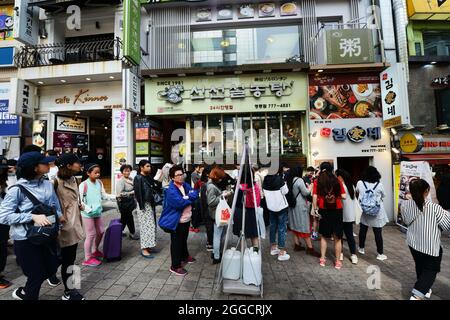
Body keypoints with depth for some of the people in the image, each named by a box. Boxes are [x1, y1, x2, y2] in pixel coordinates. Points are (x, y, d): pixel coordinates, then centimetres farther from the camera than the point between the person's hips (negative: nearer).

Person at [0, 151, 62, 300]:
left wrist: (59, 215, -6)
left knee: (51, 268, 19)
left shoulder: (48, 184, -2)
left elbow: (56, 206, 10)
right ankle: (28, 295, 41)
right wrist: (32, 217, -25)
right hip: (26, 239, -6)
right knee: (36, 274, 10)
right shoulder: (17, 189, -18)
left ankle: (23, 292, 47)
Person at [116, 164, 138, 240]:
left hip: (130, 201, 7)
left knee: (124, 218, 17)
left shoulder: (131, 179, 4)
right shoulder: (120, 181, -16)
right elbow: (120, 194, -21)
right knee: (129, 218, 3)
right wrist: (131, 193, -21)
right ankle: (132, 233, 19)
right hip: (123, 202, -7)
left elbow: (134, 189, 16)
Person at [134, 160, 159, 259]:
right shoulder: (138, 178, -12)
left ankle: (149, 246, 24)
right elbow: (138, 193, -17)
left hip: (150, 204, 8)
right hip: (143, 204, -8)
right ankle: (144, 249, 7)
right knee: (145, 226, -3)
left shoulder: (149, 177, 10)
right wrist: (141, 206, -19)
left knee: (151, 225, 12)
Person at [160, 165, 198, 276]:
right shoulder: (171, 190, -21)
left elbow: (196, 194, -5)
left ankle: (185, 256, 46)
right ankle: (175, 266, 18)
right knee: (176, 243, 5)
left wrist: (186, 197, -22)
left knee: (184, 239, 26)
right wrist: (190, 198, -14)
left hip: (186, 219, 8)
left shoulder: (185, 185, 3)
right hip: (177, 221, -8)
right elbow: (180, 203, -30)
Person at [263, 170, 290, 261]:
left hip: (270, 206, 6)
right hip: (281, 206, -5)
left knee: (273, 226, 17)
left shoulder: (265, 179, -3)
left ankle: (273, 248, 31)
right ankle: (282, 252, 8)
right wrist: (285, 184, 3)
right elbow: (285, 191, -11)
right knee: (282, 228, 3)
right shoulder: (279, 179, -19)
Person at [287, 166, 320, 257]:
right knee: (304, 227, -1)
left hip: (292, 206, 8)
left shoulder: (289, 180, 7)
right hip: (300, 206, -8)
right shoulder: (299, 180, -16)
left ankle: (297, 245, 21)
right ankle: (310, 248, 6)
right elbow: (305, 193, -15)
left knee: (295, 225, 13)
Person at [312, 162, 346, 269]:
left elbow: (314, 197, -9)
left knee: (324, 236, 16)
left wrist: (315, 209, -1)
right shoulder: (337, 181, -2)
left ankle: (322, 259, 19)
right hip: (337, 211, 0)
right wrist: (337, 195, 14)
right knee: (337, 237, 11)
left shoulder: (317, 181, -4)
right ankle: (338, 261, 20)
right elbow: (343, 196, -5)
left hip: (324, 210, 0)